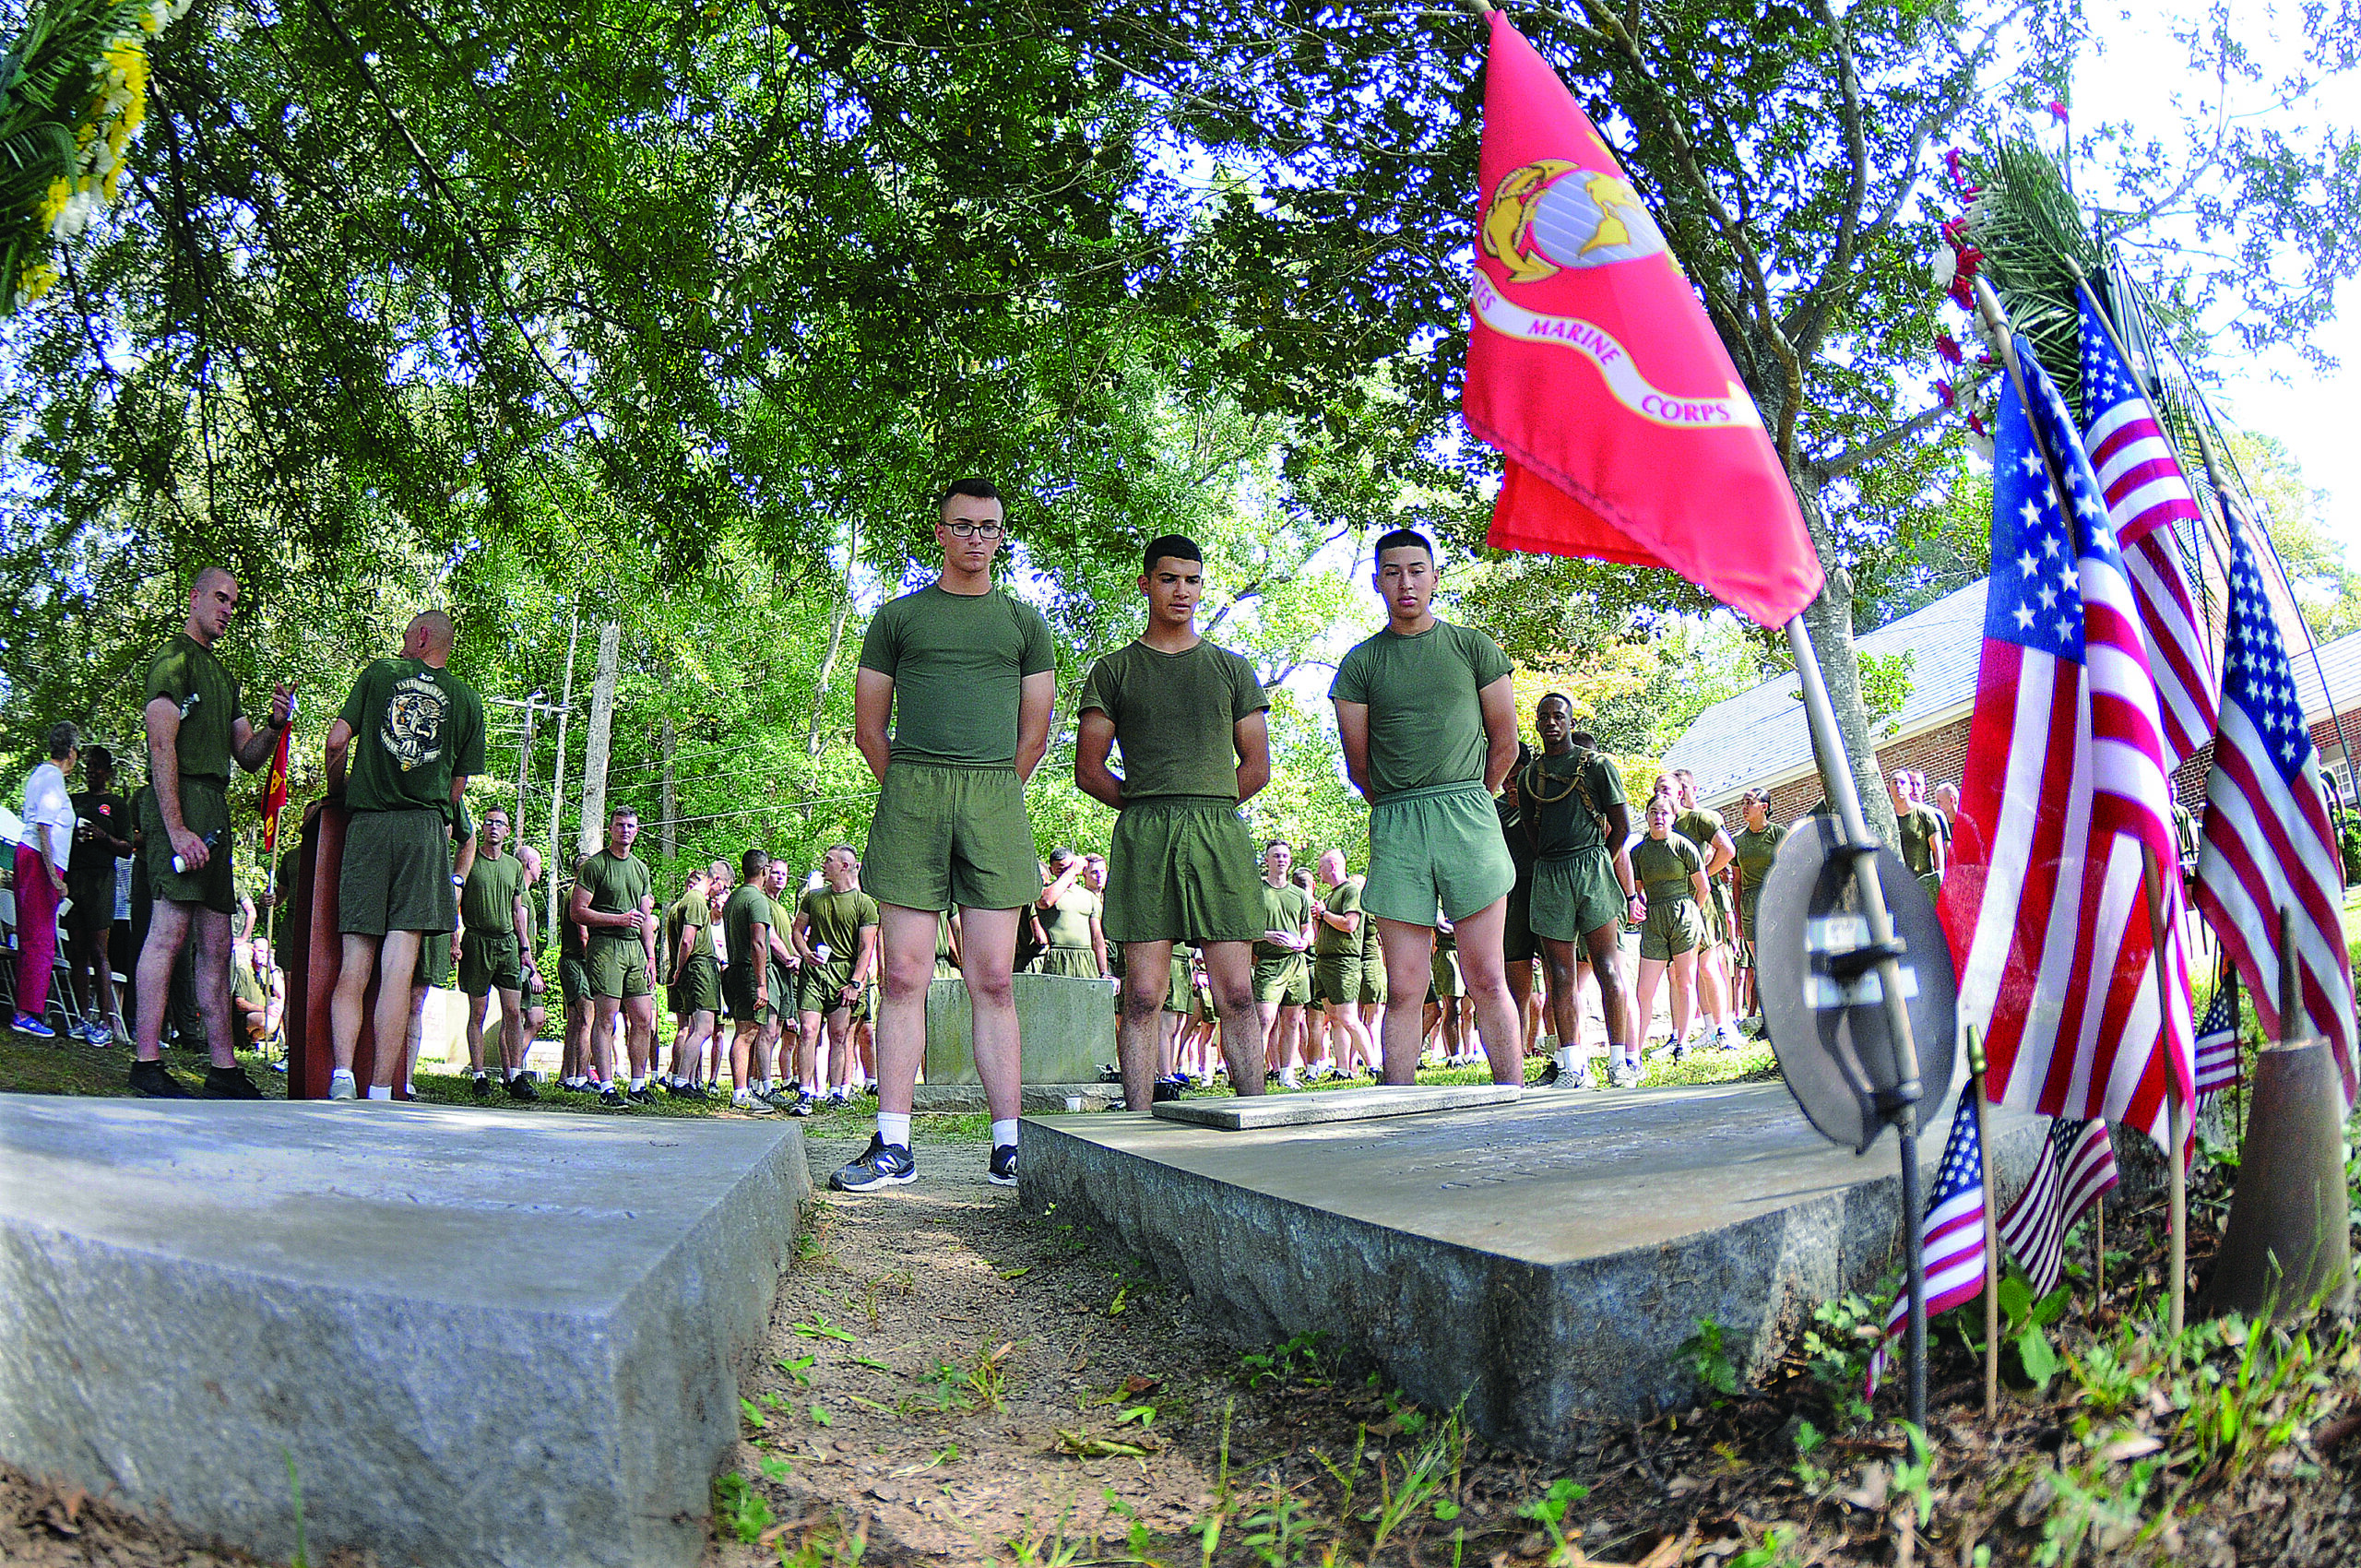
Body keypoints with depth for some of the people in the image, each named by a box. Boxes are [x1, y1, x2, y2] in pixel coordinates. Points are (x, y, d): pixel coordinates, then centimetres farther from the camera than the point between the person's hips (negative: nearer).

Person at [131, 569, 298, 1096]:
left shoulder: (222, 675, 26)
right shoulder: (173, 657, -1)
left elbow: (248, 756, 26)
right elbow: (162, 746, -11)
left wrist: (275, 725, 3)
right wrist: (177, 829, -19)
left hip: (214, 810, 9)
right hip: (179, 803, -9)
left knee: (216, 944, 5)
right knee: (172, 928, -15)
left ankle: (224, 1070, 5)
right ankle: (146, 1063, -14)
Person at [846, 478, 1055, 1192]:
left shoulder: (1024, 622, 17)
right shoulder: (897, 617, 14)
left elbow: (1035, 733, 15)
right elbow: (868, 726, 12)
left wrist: (991, 795, 8)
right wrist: (912, 792, 6)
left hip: (995, 797, 1)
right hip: (909, 795, 0)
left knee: (993, 981, -1)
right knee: (905, 975, -3)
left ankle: (1008, 1147, 1)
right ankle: (893, 1147, -1)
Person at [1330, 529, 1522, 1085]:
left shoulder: (1474, 647, 11)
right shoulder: (1360, 663, 11)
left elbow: (1505, 743, 14)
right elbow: (1358, 763, 12)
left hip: (1469, 815, 0)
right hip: (1393, 828, 1)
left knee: (1487, 980, -4)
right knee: (1404, 988, -2)